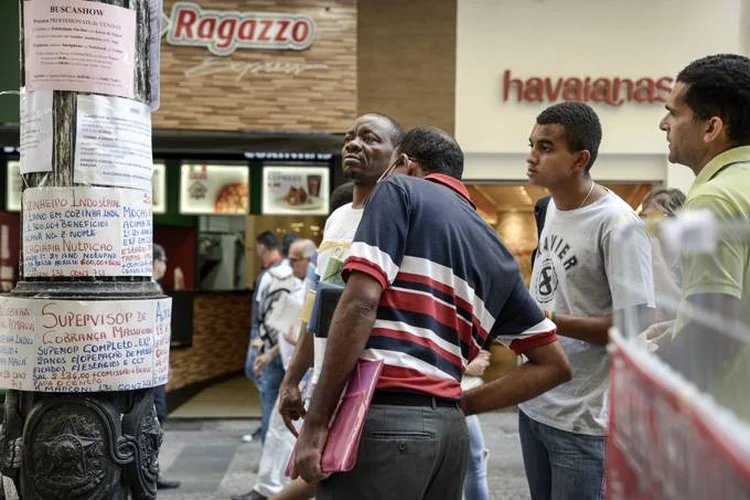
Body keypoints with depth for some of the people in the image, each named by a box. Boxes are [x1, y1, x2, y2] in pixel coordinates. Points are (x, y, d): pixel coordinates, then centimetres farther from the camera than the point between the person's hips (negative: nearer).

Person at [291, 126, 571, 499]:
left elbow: (360, 303, -13)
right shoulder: (496, 253, 19)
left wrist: (315, 422, -11)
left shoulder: (400, 190, 2)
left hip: (384, 420, -6)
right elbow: (554, 364, 19)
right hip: (450, 430, 7)